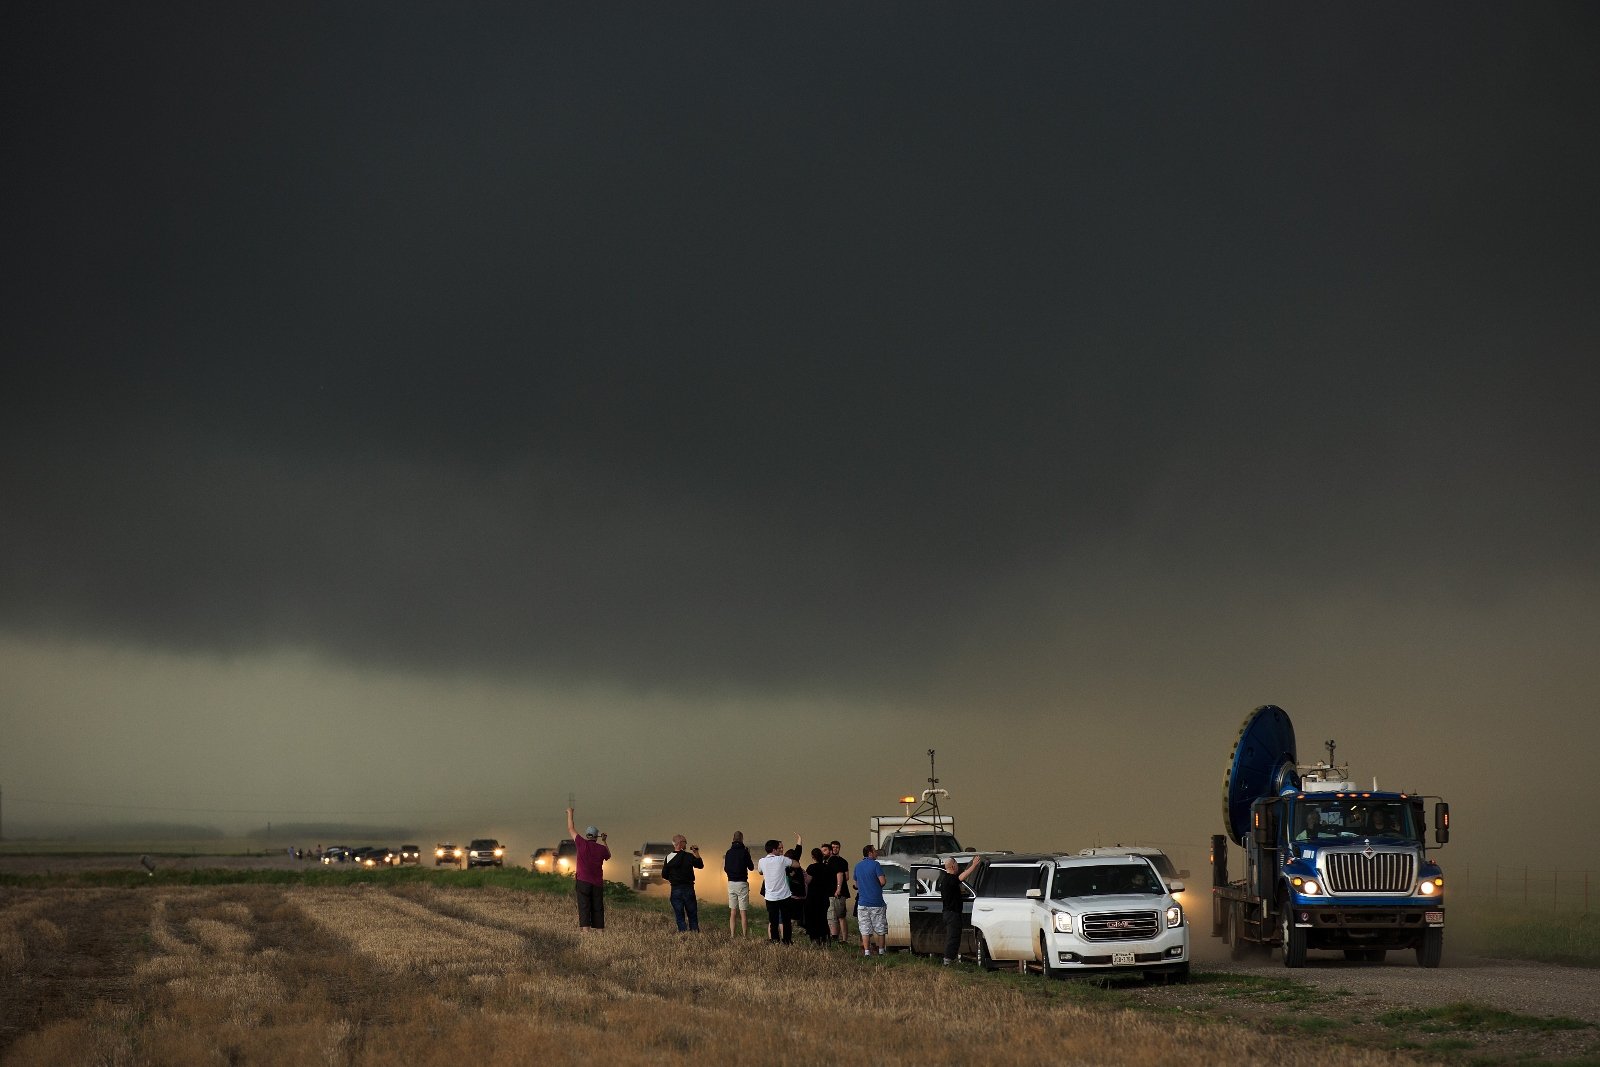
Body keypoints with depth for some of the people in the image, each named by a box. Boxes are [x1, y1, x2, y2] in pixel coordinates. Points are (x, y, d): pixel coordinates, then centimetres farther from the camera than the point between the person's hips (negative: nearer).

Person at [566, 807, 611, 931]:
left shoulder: (582, 844, -4)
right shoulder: (602, 849, 4)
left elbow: (571, 829, 8)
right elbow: (608, 856, 29)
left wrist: (570, 814, 21)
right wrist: (604, 842, 40)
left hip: (583, 881, -3)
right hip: (598, 883, 3)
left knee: (584, 908, -7)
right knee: (598, 909, 6)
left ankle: (585, 930, -18)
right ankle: (600, 931, 4)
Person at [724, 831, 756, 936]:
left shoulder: (729, 852, 4)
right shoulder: (744, 851, -9)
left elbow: (725, 869, 11)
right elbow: (751, 867, -1)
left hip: (731, 883, 4)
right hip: (742, 883, -4)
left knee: (732, 912, 9)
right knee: (743, 912, -3)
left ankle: (731, 935, 6)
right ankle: (745, 935, -5)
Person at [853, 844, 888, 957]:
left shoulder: (858, 866, 10)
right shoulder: (875, 865, -9)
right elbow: (882, 881, -14)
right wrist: (877, 886, 7)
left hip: (862, 902, 4)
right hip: (877, 902, -4)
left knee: (865, 930, 4)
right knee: (880, 929, 7)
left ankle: (866, 952, 0)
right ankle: (881, 951, 9)